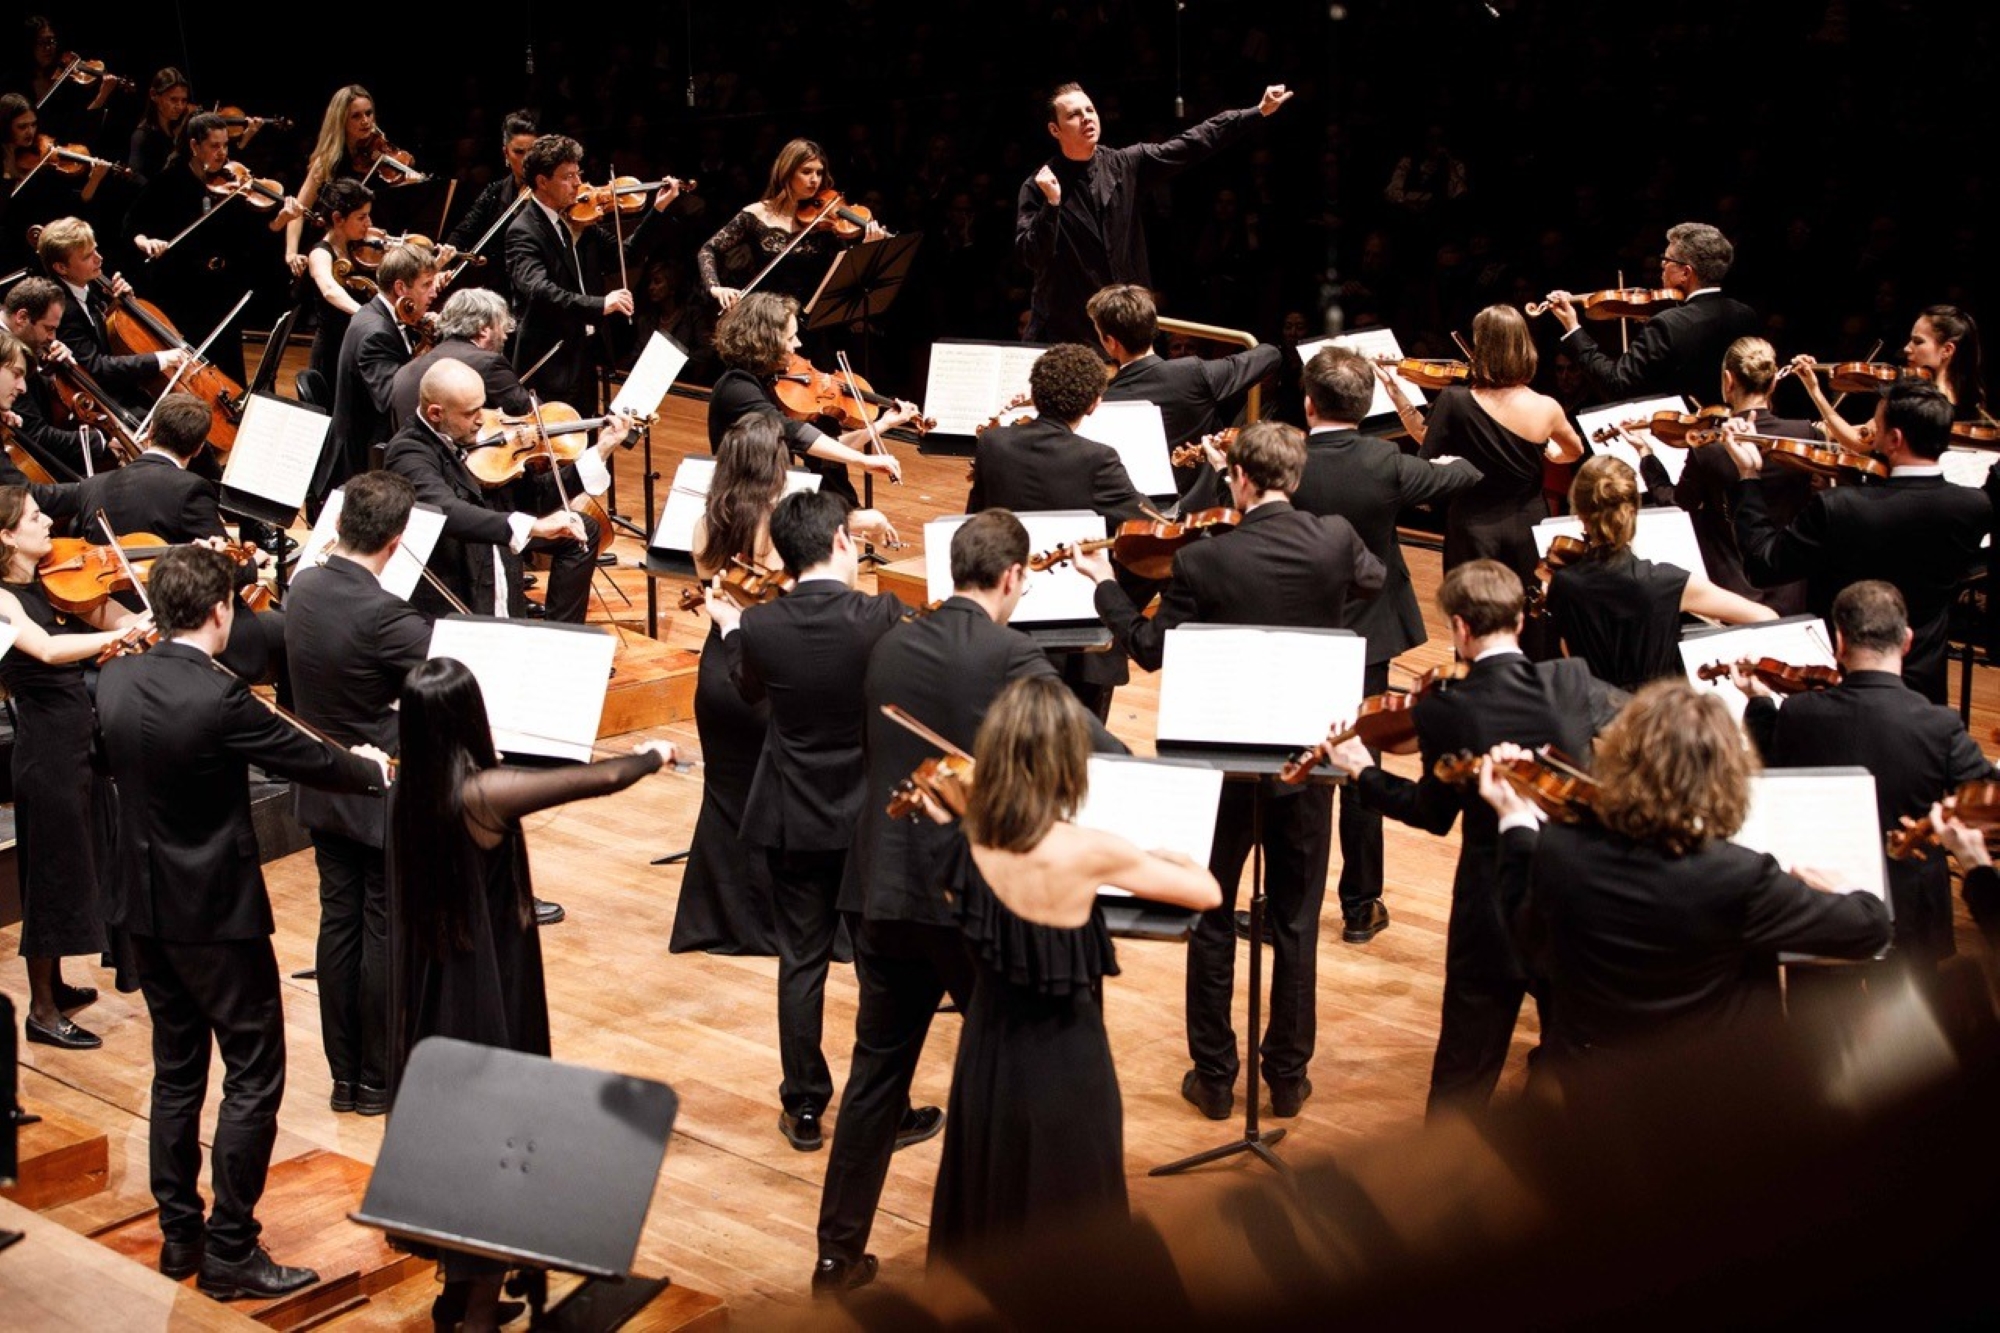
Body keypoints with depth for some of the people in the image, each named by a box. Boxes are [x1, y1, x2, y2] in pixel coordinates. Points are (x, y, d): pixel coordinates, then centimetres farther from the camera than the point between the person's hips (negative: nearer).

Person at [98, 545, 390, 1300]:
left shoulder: (115, 682, -2)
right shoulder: (218, 699, -24)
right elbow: (307, 759, -12)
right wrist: (371, 767, 7)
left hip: (146, 906, 8)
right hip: (217, 912, -7)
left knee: (177, 1071, 18)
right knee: (253, 1077, 2)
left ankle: (179, 1235, 25)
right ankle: (229, 1252, 4)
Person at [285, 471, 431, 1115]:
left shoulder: (303, 587, -4)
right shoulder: (384, 616, -27)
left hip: (324, 790, 7)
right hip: (386, 793, -7)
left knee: (339, 923, 14)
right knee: (387, 933, 5)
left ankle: (346, 1073, 23)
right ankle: (380, 1079, 15)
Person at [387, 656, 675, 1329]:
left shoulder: (409, 791, -3)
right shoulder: (486, 792, -24)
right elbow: (606, 778, -21)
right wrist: (652, 755, -1)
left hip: (428, 995, 8)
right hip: (490, 1000, -8)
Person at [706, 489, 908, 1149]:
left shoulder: (759, 626, -12)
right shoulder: (883, 616, -18)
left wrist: (727, 624, 26)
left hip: (795, 817, 1)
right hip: (876, 814, -1)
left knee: (802, 960, 12)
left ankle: (804, 1108, 18)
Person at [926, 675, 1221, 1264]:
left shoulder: (972, 841, -8)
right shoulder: (1088, 852, -23)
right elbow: (1208, 893, -10)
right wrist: (1166, 857, 9)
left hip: (987, 1056, 5)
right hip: (1064, 1067, -5)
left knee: (987, 1213, 23)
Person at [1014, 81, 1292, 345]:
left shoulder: (1126, 165, 3)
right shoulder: (1038, 187, -7)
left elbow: (1192, 145, 6)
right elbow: (1031, 257, -13)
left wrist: (1258, 111, 5)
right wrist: (1051, 203, -27)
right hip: (1064, 330, -3)